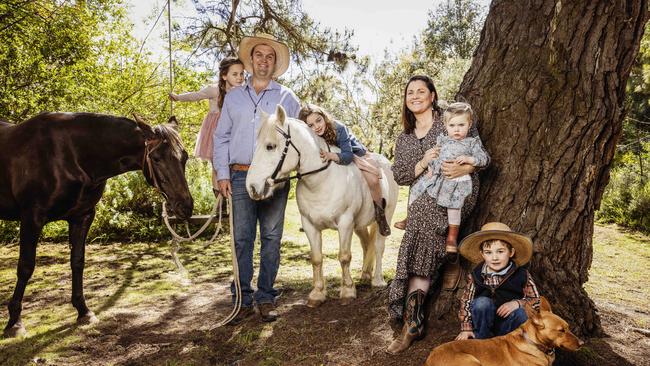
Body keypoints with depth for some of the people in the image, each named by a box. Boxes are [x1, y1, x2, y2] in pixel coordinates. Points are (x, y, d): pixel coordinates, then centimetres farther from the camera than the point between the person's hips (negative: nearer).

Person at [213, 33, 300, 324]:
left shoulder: (287, 98, 10)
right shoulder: (233, 96, 14)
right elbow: (221, 137, 12)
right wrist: (222, 174, 3)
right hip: (240, 177, 1)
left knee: (271, 238, 3)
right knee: (242, 239, 1)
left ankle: (266, 298, 14)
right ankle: (243, 300, 10)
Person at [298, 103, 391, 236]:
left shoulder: (339, 128, -33)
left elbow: (347, 155, -39)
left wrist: (330, 155, -56)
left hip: (357, 155, -4)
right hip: (335, 162, 4)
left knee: (373, 180, -28)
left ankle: (380, 211, -3)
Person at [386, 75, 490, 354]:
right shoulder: (403, 139, 18)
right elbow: (399, 176, 8)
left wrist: (464, 168, -20)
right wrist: (422, 164, -10)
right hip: (425, 201, 4)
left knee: (422, 211, -32)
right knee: (426, 232, -21)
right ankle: (413, 321, -18)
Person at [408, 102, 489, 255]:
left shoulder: (472, 143, 3)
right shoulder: (442, 140, 14)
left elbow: (483, 158, -3)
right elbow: (434, 156, 20)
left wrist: (468, 159, -19)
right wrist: (431, 169, 6)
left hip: (458, 180, -5)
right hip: (437, 177, 5)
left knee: (453, 205, -16)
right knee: (415, 190, 7)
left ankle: (452, 238, -1)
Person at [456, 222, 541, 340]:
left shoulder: (521, 275, -8)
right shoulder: (476, 276, -7)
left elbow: (535, 300, -3)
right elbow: (466, 301, -1)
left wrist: (517, 303, -22)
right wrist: (466, 328, -6)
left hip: (508, 323, 0)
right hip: (485, 321, 1)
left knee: (519, 313, -31)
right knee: (482, 302, -29)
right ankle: (482, 338, -8)